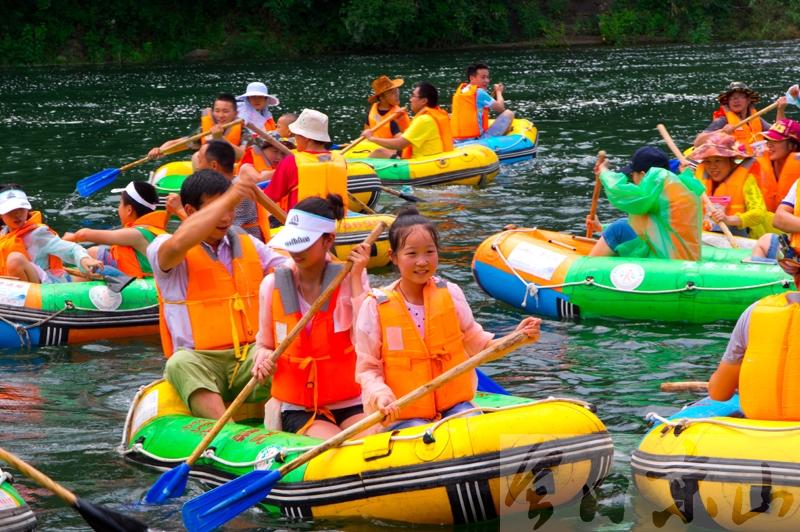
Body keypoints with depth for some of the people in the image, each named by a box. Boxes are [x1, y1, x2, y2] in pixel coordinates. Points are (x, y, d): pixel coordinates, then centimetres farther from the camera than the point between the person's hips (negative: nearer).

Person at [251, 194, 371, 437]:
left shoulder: (350, 279, -1)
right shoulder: (273, 285, 3)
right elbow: (264, 343, 15)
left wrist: (356, 278, -12)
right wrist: (263, 357, -10)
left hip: (351, 406, 0)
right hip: (298, 411, 0)